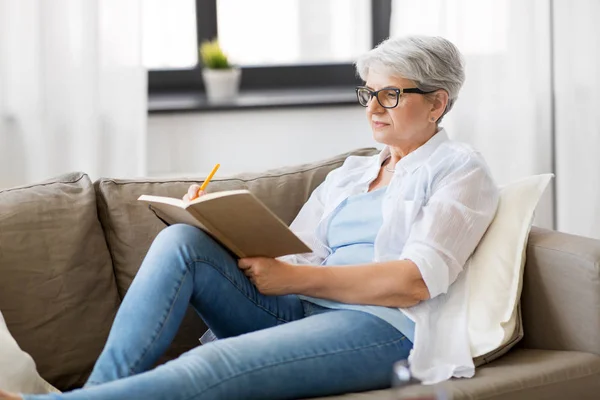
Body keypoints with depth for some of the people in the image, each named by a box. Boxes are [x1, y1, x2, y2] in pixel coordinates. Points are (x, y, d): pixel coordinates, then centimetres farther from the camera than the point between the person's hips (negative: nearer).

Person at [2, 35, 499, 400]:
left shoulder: (459, 168, 6)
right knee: (181, 241, -18)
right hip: (298, 313, 7)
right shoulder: (347, 174, 27)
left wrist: (293, 277, -16)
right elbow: (290, 256, 14)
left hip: (384, 331, -7)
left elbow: (415, 281, -10)